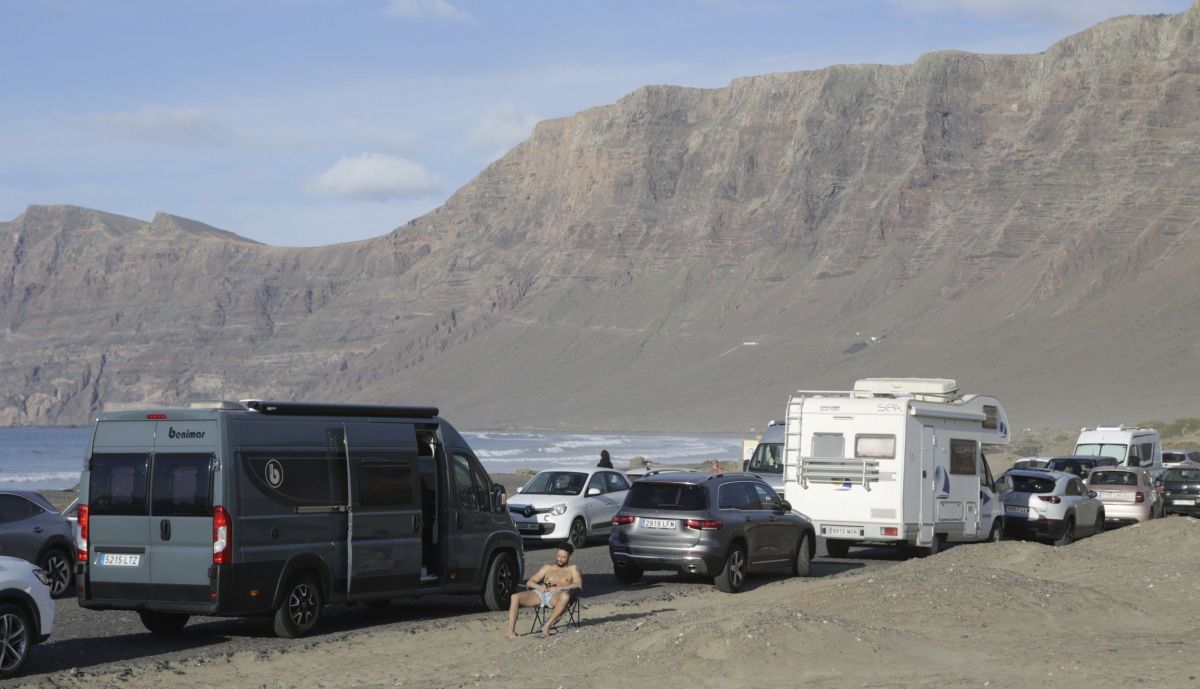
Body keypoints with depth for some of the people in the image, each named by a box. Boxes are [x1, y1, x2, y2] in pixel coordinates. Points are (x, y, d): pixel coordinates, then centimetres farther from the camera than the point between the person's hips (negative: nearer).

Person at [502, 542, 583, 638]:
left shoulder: (572, 569, 20)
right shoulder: (547, 568, 30)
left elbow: (578, 585, 1)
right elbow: (529, 582, 22)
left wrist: (559, 588, -13)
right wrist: (539, 587, -3)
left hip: (556, 596, -3)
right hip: (539, 594, 3)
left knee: (565, 596, -42)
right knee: (515, 597, -23)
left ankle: (547, 625, -33)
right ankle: (511, 631, -31)